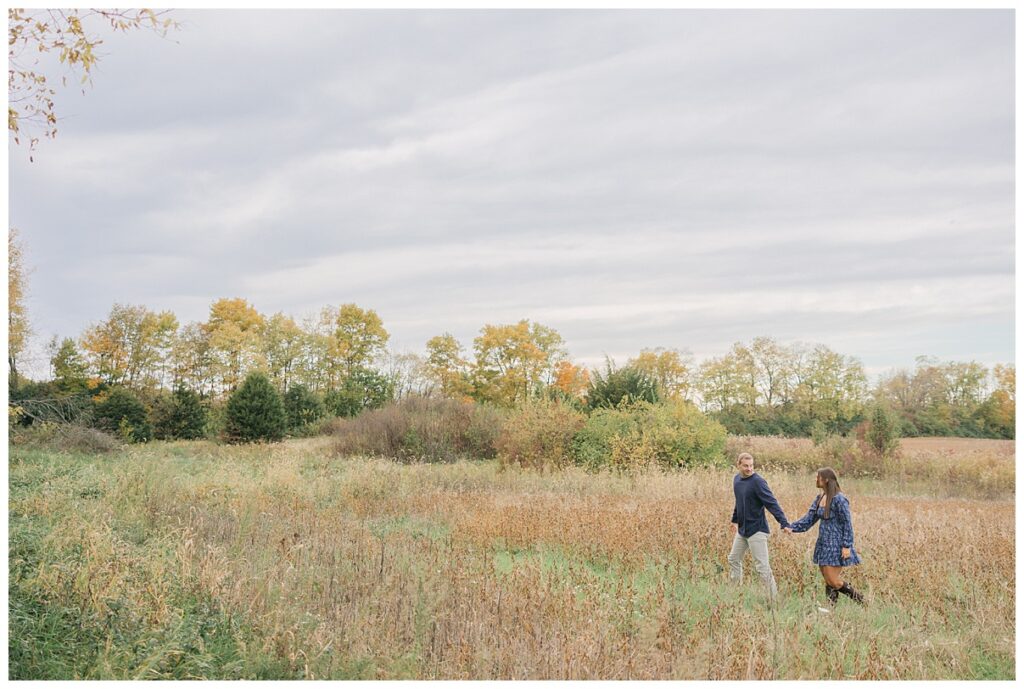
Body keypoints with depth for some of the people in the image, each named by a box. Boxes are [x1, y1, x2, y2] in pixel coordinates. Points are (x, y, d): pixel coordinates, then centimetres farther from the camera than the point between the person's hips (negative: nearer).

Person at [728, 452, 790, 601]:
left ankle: (775, 598, -2)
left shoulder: (758, 482, -18)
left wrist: (784, 523, -34)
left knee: (762, 567, -9)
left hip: (756, 530, -8)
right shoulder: (737, 479, 6)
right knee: (734, 559, 18)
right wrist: (735, 520, 28)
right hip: (742, 529, 8)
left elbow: (772, 503, -25)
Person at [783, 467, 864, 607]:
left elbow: (847, 524, -15)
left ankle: (861, 602, 11)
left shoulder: (839, 499, -16)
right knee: (828, 581, 8)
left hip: (836, 545, -8)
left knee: (834, 582, -6)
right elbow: (809, 519, 8)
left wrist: (847, 546, -18)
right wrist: (792, 527, -4)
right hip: (824, 543, 8)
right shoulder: (819, 498, 8)